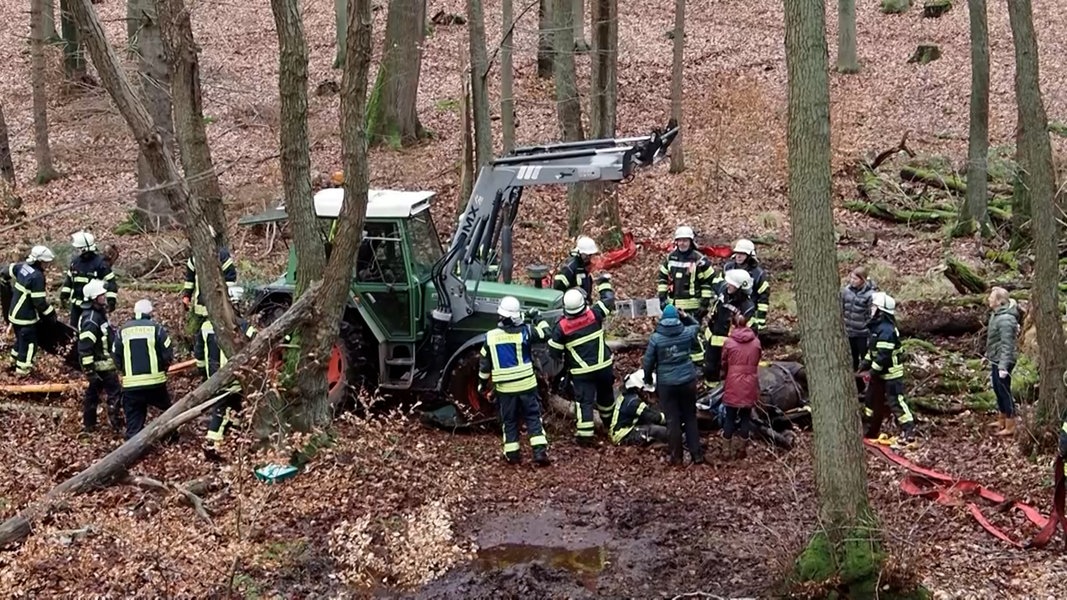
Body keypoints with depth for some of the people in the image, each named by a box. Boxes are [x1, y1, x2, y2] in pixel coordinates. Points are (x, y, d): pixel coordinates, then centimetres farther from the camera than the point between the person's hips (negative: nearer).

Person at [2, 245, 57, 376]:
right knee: (29, 342, 4)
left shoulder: (22, 266, -1)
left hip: (15, 311, 9)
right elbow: (39, 301, -25)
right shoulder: (37, 277, -26)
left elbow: (7, 271, 18)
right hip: (26, 316, -9)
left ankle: (16, 359, 40)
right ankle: (22, 369, 11)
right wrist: (51, 313, -11)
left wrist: (8, 282, 38)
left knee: (21, 338, 26)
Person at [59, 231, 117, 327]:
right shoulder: (75, 261, 5)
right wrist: (63, 296, 14)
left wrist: (111, 301, -18)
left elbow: (110, 282, -13)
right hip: (76, 303, 6)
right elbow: (69, 279, 18)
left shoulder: (100, 262, -14)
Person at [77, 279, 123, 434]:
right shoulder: (91, 320, -24)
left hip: (103, 363, 10)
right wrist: (89, 370, -24)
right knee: (115, 394, -3)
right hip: (101, 365, -10)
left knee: (93, 393, 17)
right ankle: (117, 426, 3)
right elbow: (84, 347, -26)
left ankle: (88, 425, 27)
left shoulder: (99, 313, 7)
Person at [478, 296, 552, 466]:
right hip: (527, 384, -1)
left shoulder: (490, 337, -5)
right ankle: (540, 452, 0)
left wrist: (482, 382, 16)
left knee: (509, 420, 14)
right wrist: (540, 320, 15)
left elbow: (484, 364, 3)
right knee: (533, 417, 8)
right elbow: (545, 334, 0)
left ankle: (512, 454, 17)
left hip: (504, 387, 1)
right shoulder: (525, 331, -12)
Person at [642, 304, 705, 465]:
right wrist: (685, 316, 8)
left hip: (666, 384, -2)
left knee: (672, 419, 8)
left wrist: (648, 379, 12)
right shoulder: (687, 333, -6)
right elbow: (696, 325, 20)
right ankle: (696, 454, 17)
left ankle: (675, 456, 14)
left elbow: (648, 361, -3)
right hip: (688, 381, 2)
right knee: (690, 417, 14)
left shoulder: (656, 338, -10)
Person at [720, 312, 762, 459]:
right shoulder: (756, 342, -2)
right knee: (746, 417, 11)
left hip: (733, 386, -1)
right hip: (749, 386, 1)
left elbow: (724, 364, 4)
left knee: (730, 417, 8)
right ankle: (741, 450, 15)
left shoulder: (729, 342, -7)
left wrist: (724, 376, 24)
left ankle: (729, 450, 12)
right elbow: (757, 360, 11)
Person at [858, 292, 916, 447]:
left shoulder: (886, 330, -25)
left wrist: (872, 372, -21)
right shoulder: (877, 327, 9)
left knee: (895, 402, -7)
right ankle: (870, 431, 29)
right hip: (880, 374, 11)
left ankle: (909, 433, -3)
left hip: (891, 375, -11)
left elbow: (883, 356, -28)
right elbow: (872, 351, 17)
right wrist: (864, 366, 9)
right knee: (872, 400, 17)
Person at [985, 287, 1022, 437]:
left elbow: (1007, 345, -27)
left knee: (1004, 392, -3)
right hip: (996, 360, 10)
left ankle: (1010, 428, 5)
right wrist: (988, 355, 25)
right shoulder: (997, 314, 7)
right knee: (999, 391, 20)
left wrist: (1003, 366, -29)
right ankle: (1001, 422, 34)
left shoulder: (1005, 319, -24)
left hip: (1001, 362, -10)